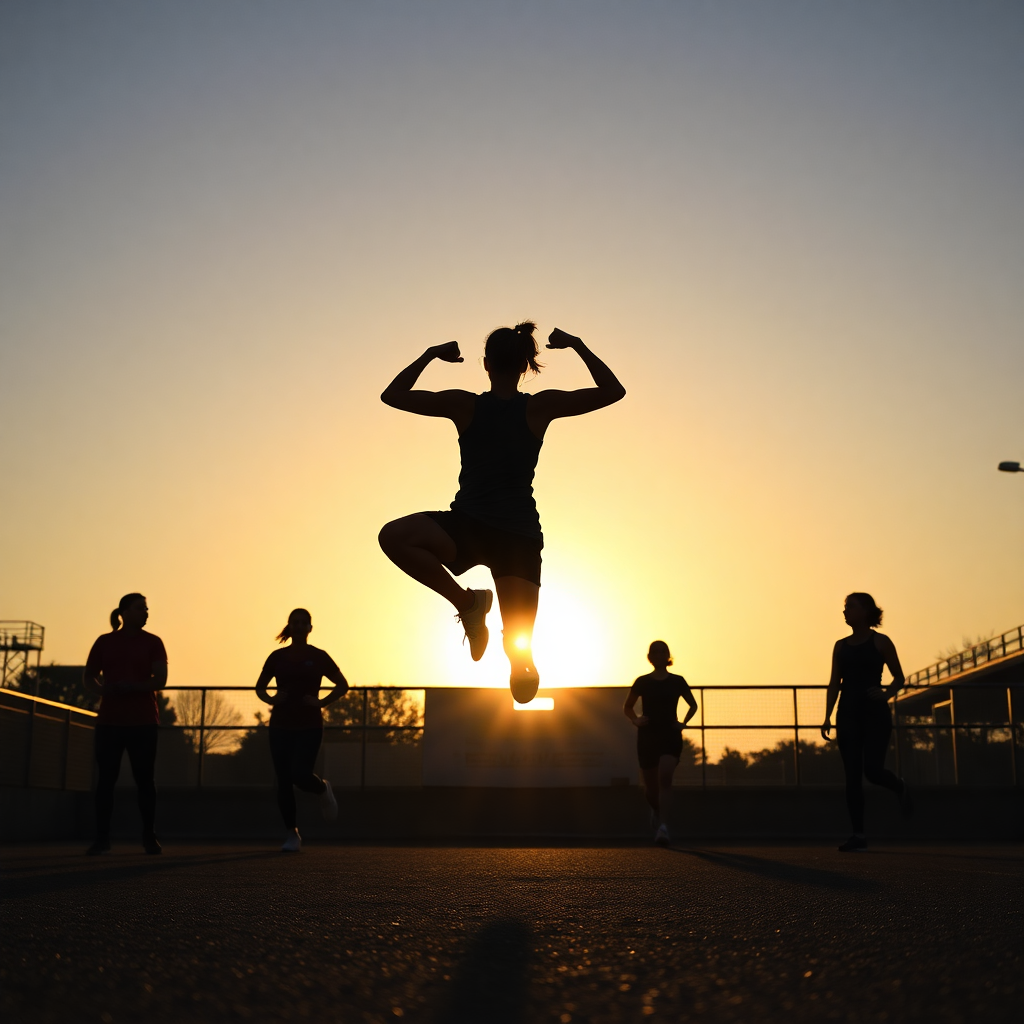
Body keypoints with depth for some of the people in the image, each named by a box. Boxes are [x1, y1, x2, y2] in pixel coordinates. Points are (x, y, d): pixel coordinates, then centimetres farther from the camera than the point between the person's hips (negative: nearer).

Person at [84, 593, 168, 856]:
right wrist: (102, 689, -10)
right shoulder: (105, 641, 7)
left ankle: (150, 838, 4)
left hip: (143, 722, -1)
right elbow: (89, 676, 11)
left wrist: (131, 687, -20)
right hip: (109, 721, 1)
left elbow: (160, 680, -4)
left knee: (144, 778, -1)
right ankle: (102, 838, 1)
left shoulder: (153, 642, 4)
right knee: (105, 778, -2)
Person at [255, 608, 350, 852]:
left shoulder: (318, 657, 0)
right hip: (281, 725, 3)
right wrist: (271, 699, -6)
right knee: (283, 781, 1)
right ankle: (291, 834, 12)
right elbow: (260, 687, 15)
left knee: (300, 774, -18)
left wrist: (322, 702, -8)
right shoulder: (277, 657, 5)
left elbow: (343, 685, 6)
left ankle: (323, 789, 18)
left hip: (310, 726, -3)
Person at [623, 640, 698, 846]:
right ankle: (656, 809, 42)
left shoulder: (677, 681, 3)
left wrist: (683, 722, 1)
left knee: (665, 777, -23)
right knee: (650, 786, 7)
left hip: (670, 735, -1)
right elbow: (627, 707, 15)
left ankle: (663, 826, -28)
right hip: (647, 736, 1)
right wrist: (636, 720, -4)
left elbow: (693, 705, 17)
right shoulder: (642, 682, 3)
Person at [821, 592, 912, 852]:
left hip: (875, 714, -4)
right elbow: (834, 684, 11)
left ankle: (900, 788, 20)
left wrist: (887, 694, -16)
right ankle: (858, 835, 2)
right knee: (852, 775, -1)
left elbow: (899, 677, 5)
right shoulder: (841, 646, 11)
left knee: (872, 770, -15)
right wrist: (828, 717, 1)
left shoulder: (880, 642, 0)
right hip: (849, 715, 4)